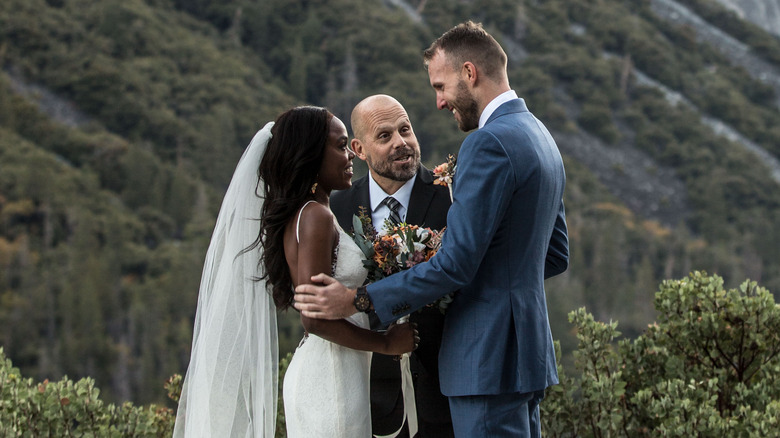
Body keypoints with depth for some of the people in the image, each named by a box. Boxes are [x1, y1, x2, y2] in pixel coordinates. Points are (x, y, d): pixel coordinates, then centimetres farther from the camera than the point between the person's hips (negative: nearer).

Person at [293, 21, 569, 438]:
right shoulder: (539, 137, 16)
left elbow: (456, 263, -21)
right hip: (529, 347, 10)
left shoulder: (489, 144, -16)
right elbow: (556, 256, 22)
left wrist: (357, 299, -16)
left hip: (488, 358, -10)